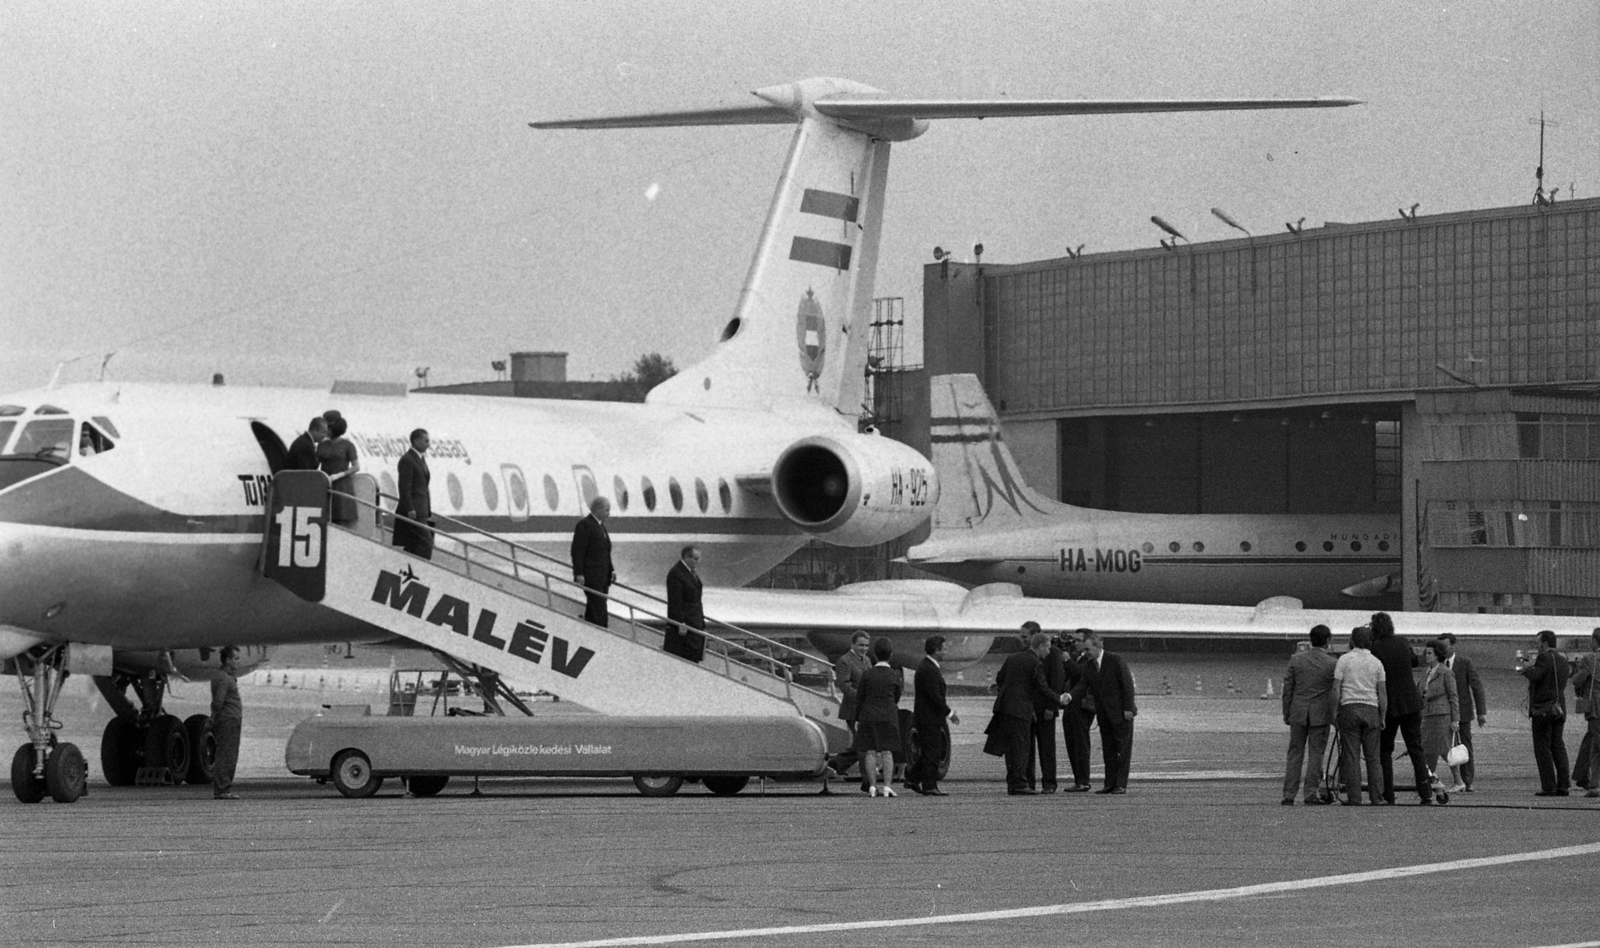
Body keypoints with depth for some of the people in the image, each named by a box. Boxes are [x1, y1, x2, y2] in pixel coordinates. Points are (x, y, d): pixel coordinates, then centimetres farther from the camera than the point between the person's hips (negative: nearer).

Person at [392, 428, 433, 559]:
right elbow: (404, 487, -17)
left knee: (412, 546, 8)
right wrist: (410, 509, -21)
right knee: (426, 541, -15)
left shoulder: (421, 459, 19)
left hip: (421, 511, 9)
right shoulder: (407, 460, -11)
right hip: (412, 510, -9)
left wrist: (428, 511, 19)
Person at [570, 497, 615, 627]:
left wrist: (611, 570, 16)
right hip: (591, 577, -9)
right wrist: (579, 575, -19)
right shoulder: (584, 525, -11)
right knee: (599, 609, -13)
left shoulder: (600, 525, 18)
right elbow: (578, 551, -15)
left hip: (602, 577, 9)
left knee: (592, 610, 10)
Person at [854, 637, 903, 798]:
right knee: (886, 751, 3)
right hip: (888, 717, 0)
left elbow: (860, 698, -2)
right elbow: (896, 699, 6)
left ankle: (872, 786, -2)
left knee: (870, 752, 3)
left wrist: (857, 720, 5)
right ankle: (886, 786, -4)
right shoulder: (896, 676, -4)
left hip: (868, 716, 0)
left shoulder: (867, 675, -6)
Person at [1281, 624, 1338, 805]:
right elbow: (1335, 693, -1)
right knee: (1315, 754, 4)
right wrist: (1336, 715, 10)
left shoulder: (1296, 659, 0)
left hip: (1298, 714, 2)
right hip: (1320, 715, -2)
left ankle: (1289, 795, 4)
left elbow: (1287, 688, 3)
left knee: (1294, 754, 7)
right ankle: (1311, 794, 1)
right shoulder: (1331, 664, -7)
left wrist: (1286, 713, 10)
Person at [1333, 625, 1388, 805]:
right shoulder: (1376, 663, 7)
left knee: (1351, 755, -2)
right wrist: (1383, 717, 12)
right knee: (1373, 756, 5)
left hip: (1349, 708, -2)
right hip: (1371, 709, 2)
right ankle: (1376, 797, 1)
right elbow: (1382, 694, 6)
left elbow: (1336, 689, -2)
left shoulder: (1344, 660, 1)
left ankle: (1354, 797, -6)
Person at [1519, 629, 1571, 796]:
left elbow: (1535, 676, -25)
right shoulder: (1562, 660, 12)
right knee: (1558, 747, 11)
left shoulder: (1544, 657, -12)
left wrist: (1526, 668, -3)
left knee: (1543, 749, -4)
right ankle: (1564, 786, 7)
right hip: (1560, 710, 8)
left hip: (1543, 710, -8)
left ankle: (1549, 787, -7)